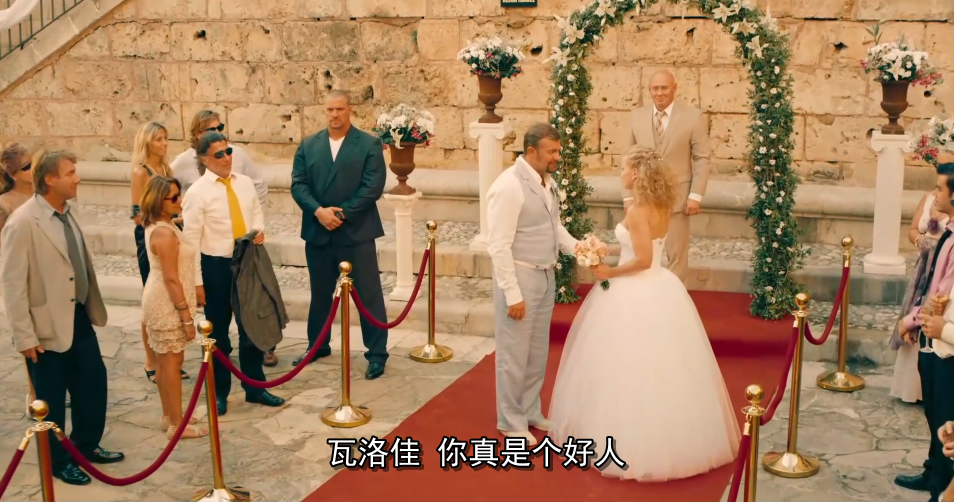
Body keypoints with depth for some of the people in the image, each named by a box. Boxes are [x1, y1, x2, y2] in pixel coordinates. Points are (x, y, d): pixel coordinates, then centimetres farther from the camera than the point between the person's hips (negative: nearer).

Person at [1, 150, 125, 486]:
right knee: (51, 399, 9)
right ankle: (58, 461, 28)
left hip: (79, 319, 7)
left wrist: (91, 308, 13)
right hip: (48, 327, -7)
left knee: (93, 383, 17)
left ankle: (86, 446, 38)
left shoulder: (67, 214, 4)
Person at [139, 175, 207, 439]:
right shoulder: (164, 232, -23)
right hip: (167, 303, -10)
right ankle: (177, 424, 5)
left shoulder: (158, 226, 9)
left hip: (162, 301, 10)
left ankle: (169, 416, 26)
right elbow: (171, 279, -24)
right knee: (172, 360, -3)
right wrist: (186, 316, -21)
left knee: (166, 360, 16)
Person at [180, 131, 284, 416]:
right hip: (215, 266, -4)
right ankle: (219, 393, 26)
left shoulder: (245, 183, 2)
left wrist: (259, 230, -7)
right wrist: (197, 283, -14)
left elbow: (257, 211, 17)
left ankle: (255, 387, 28)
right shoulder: (197, 193, -13)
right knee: (218, 334, 10)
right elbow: (191, 240, -12)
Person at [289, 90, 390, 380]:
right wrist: (318, 211, -16)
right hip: (318, 233, 4)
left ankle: (377, 354, 8)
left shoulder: (370, 144, -2)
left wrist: (342, 214, -16)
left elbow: (373, 187, -10)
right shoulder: (308, 145, 9)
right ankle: (317, 345, 34)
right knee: (320, 293, 17)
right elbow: (298, 184, 1)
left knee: (368, 295, 0)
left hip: (357, 233, -4)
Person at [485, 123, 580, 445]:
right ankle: (510, 421, 22)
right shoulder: (509, 186, -21)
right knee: (514, 354, 5)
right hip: (520, 277, -8)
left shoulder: (547, 182, 5)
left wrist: (575, 246, -3)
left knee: (537, 352, 19)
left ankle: (530, 412, 36)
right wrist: (512, 294, -21)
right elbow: (499, 246, -21)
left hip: (546, 276, 8)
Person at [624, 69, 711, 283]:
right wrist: (628, 195, 3)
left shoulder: (693, 116, -5)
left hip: (676, 198, -2)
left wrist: (696, 196, -11)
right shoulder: (637, 116, 4)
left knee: (676, 254, 7)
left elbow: (701, 159, -5)